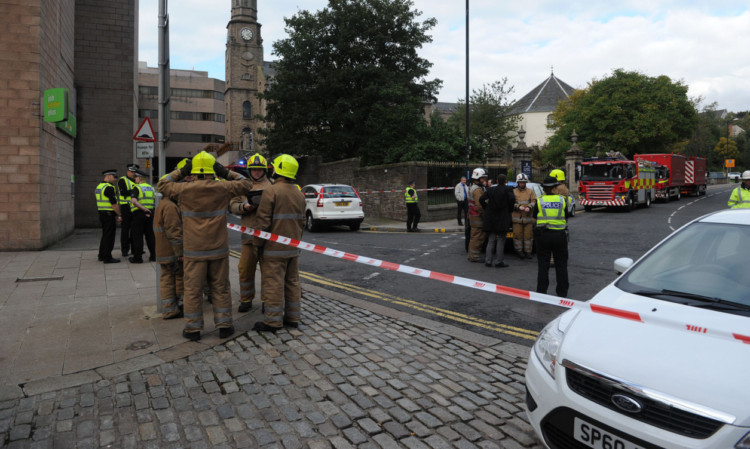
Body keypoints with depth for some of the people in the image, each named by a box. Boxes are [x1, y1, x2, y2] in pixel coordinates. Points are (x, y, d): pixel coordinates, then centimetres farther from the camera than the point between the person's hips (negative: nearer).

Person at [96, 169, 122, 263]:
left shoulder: (99, 186, 15)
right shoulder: (109, 187, -16)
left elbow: (102, 202, 18)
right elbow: (114, 204, -20)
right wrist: (119, 215, -12)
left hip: (101, 214, 10)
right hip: (110, 215, -10)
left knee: (105, 235, 18)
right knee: (109, 236, -4)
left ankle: (101, 256, 25)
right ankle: (107, 258, 0)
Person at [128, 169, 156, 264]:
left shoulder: (137, 188, -7)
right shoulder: (151, 188, 13)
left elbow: (134, 201, -22)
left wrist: (144, 209, -20)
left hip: (139, 213, -6)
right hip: (150, 213, 6)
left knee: (137, 236, 1)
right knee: (150, 235, 11)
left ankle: (137, 257, 3)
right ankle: (153, 256, 13)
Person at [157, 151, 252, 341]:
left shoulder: (184, 189, -6)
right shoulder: (222, 188, -7)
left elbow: (162, 184, 13)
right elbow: (245, 184, 9)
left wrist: (181, 172, 13)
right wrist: (226, 173, 6)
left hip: (194, 250, 0)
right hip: (218, 249, 1)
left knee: (193, 289, 8)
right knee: (221, 288, 11)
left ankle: (193, 328, 15)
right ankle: (224, 325, 16)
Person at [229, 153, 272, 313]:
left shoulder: (272, 186, 7)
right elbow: (232, 206, 6)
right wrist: (244, 206, -14)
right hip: (249, 233, 2)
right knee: (245, 269, 6)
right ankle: (246, 300, 22)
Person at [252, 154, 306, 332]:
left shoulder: (271, 191, -13)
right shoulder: (299, 194, 12)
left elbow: (263, 220, -16)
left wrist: (258, 243, -7)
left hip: (274, 248, -7)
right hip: (293, 248, 8)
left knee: (273, 284, -1)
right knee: (292, 282, 13)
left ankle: (273, 321, 4)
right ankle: (292, 318, 21)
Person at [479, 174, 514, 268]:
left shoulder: (490, 190, 7)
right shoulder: (508, 189, -2)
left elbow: (481, 199, -3)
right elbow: (512, 199, -18)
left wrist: (486, 208, 8)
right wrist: (510, 210, -3)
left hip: (491, 219, 4)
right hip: (502, 219, -3)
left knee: (491, 240, 11)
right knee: (501, 240, 3)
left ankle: (488, 261, 10)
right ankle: (498, 261, 3)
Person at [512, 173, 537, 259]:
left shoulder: (530, 191, 15)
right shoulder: (513, 192, 11)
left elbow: (534, 201, 3)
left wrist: (529, 207, -16)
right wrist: (518, 206, -17)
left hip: (528, 217, 1)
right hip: (517, 218, -1)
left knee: (528, 235, 1)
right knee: (518, 235, -2)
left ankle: (528, 251, 9)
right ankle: (519, 251, 9)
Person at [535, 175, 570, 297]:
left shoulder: (539, 201, -1)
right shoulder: (562, 200, 1)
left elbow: (535, 219, 4)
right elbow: (566, 219, 6)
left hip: (543, 234, 0)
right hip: (559, 234, 1)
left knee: (543, 265, 7)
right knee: (561, 265, 11)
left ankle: (541, 291, 9)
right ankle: (562, 293, 15)